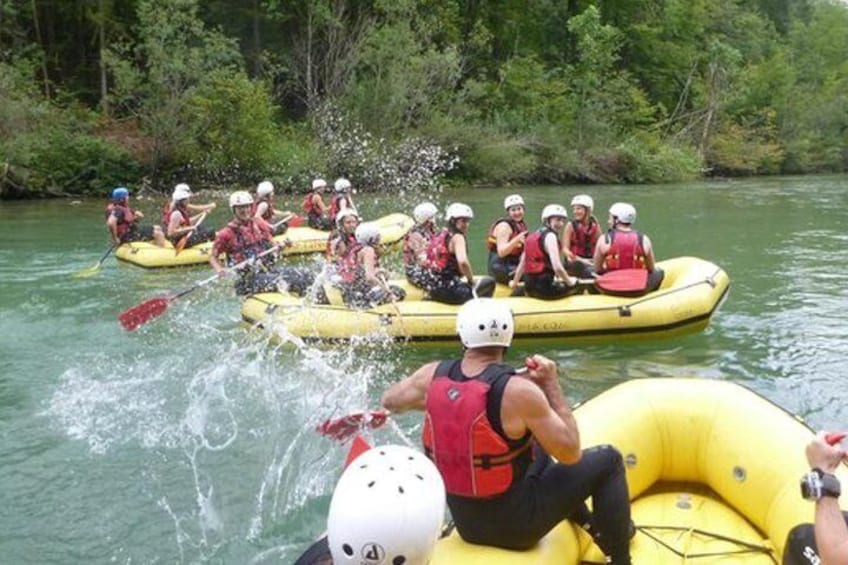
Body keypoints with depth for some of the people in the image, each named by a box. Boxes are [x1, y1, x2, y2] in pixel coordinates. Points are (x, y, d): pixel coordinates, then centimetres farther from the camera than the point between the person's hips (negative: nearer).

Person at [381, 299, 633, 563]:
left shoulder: (434, 375, -12)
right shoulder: (518, 391, -27)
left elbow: (389, 401, 8)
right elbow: (571, 453, -17)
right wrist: (552, 385, -12)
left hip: (464, 522, 6)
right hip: (515, 527, -6)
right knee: (608, 459, 7)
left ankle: (589, 524, 45)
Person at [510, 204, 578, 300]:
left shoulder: (532, 236, 14)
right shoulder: (550, 236, -10)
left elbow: (522, 264, 20)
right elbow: (557, 267, -21)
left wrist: (514, 282, 33)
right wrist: (569, 281, -6)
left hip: (529, 289, 9)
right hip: (545, 289, -9)